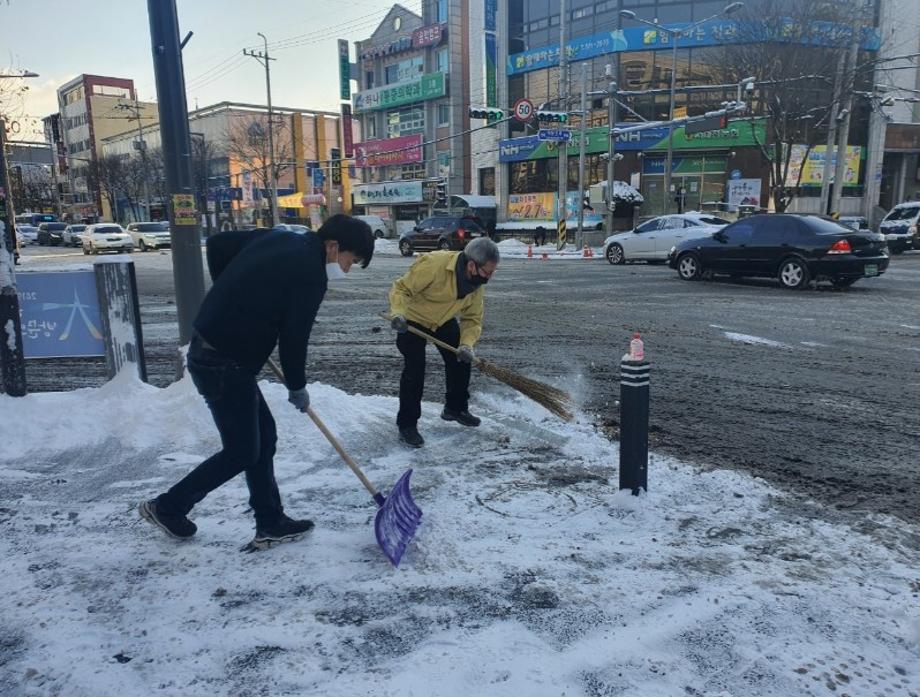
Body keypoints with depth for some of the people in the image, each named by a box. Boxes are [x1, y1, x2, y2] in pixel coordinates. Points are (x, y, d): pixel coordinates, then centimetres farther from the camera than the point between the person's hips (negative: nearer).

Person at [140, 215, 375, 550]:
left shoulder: (278, 238, 8)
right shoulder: (310, 274, -17)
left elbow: (217, 243, 14)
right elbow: (294, 337, -13)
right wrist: (297, 388, 2)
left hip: (209, 351, 10)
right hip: (226, 365, -10)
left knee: (264, 436, 15)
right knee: (241, 452, 7)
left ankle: (270, 523, 23)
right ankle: (167, 507, 23)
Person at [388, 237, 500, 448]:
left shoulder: (477, 282, -14)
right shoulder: (433, 264, -35)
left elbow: (473, 319, -9)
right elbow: (401, 288, -26)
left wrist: (467, 344, -25)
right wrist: (397, 313, -43)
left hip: (444, 320, 6)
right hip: (413, 319, -6)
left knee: (461, 360, 6)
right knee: (415, 369, -14)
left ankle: (456, 408, 30)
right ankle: (407, 424, 0)